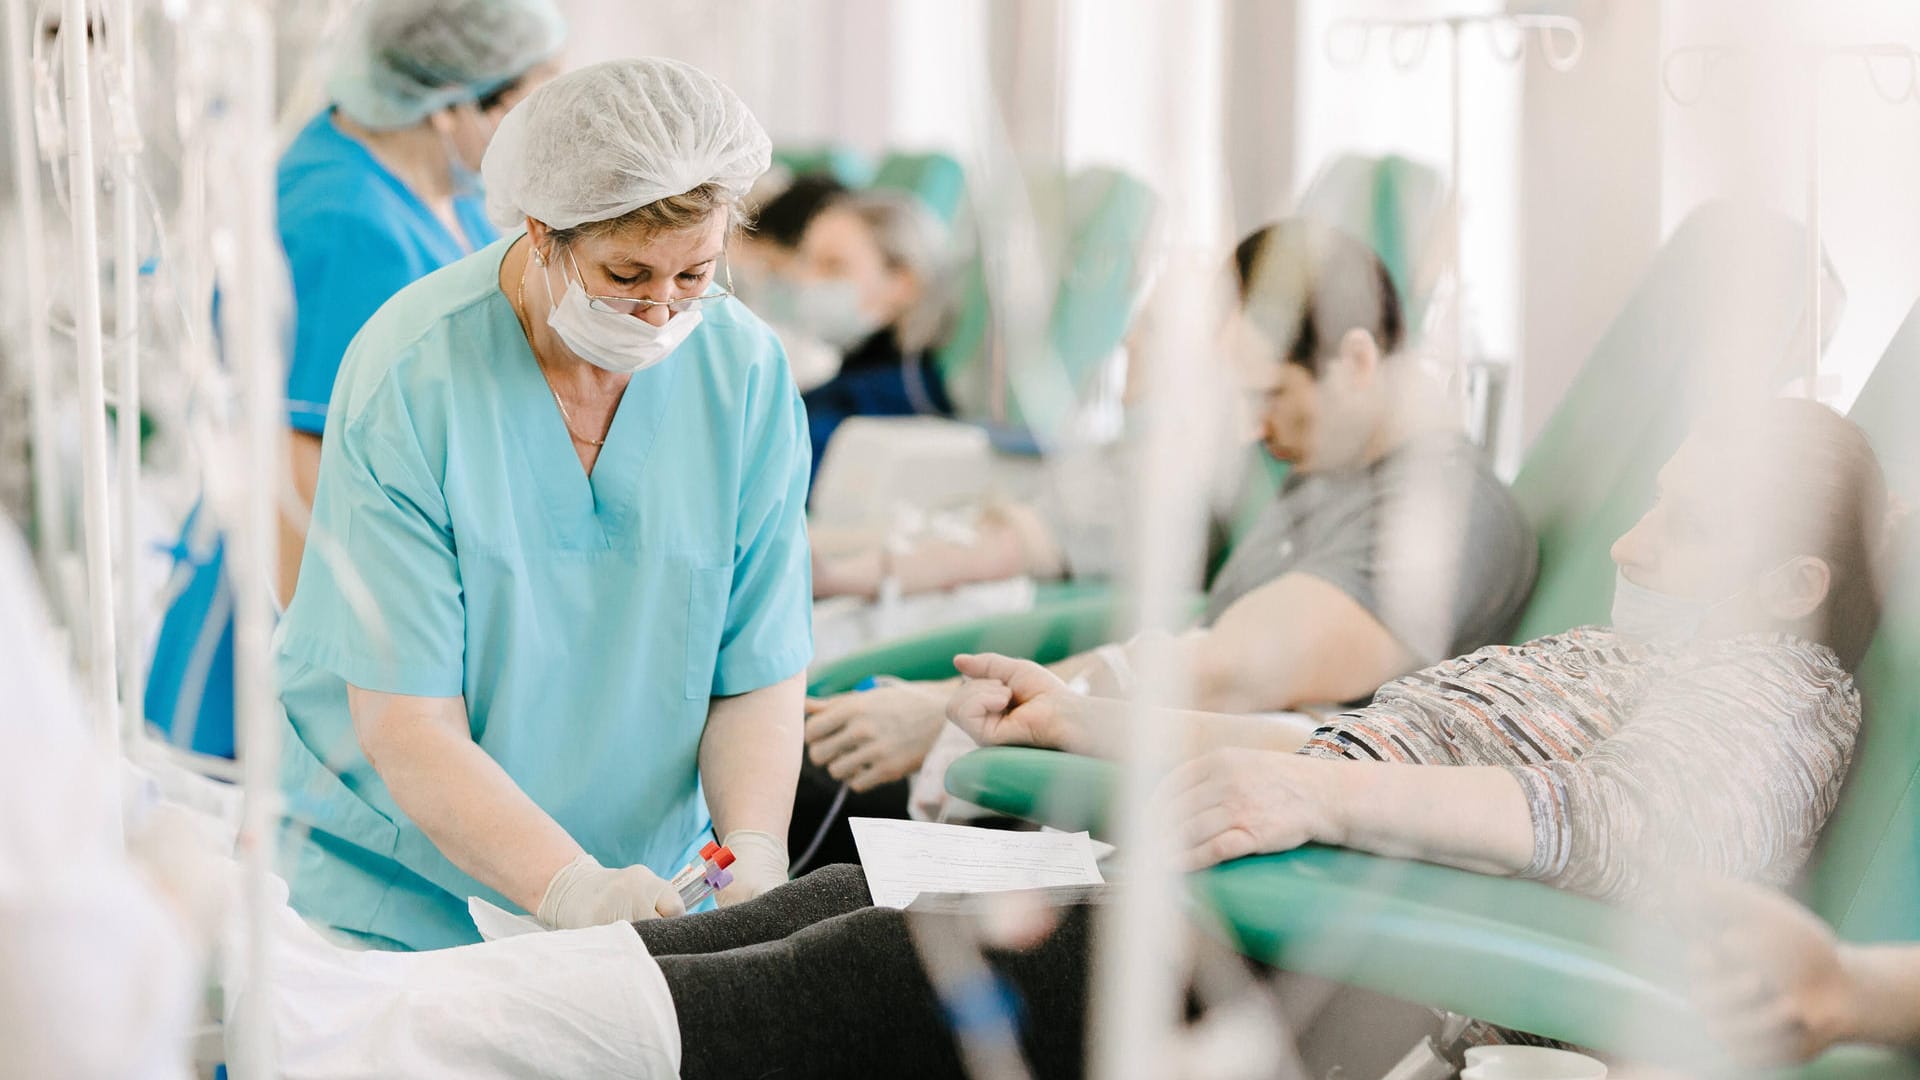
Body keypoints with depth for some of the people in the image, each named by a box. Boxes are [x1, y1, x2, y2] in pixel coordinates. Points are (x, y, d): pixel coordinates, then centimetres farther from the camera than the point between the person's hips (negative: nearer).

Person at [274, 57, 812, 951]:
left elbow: (757, 679, 0)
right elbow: (407, 728, -17)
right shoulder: (407, 377, -15)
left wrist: (753, 852, -19)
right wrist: (571, 887, -30)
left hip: (652, 884, 2)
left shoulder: (747, 373, -3)